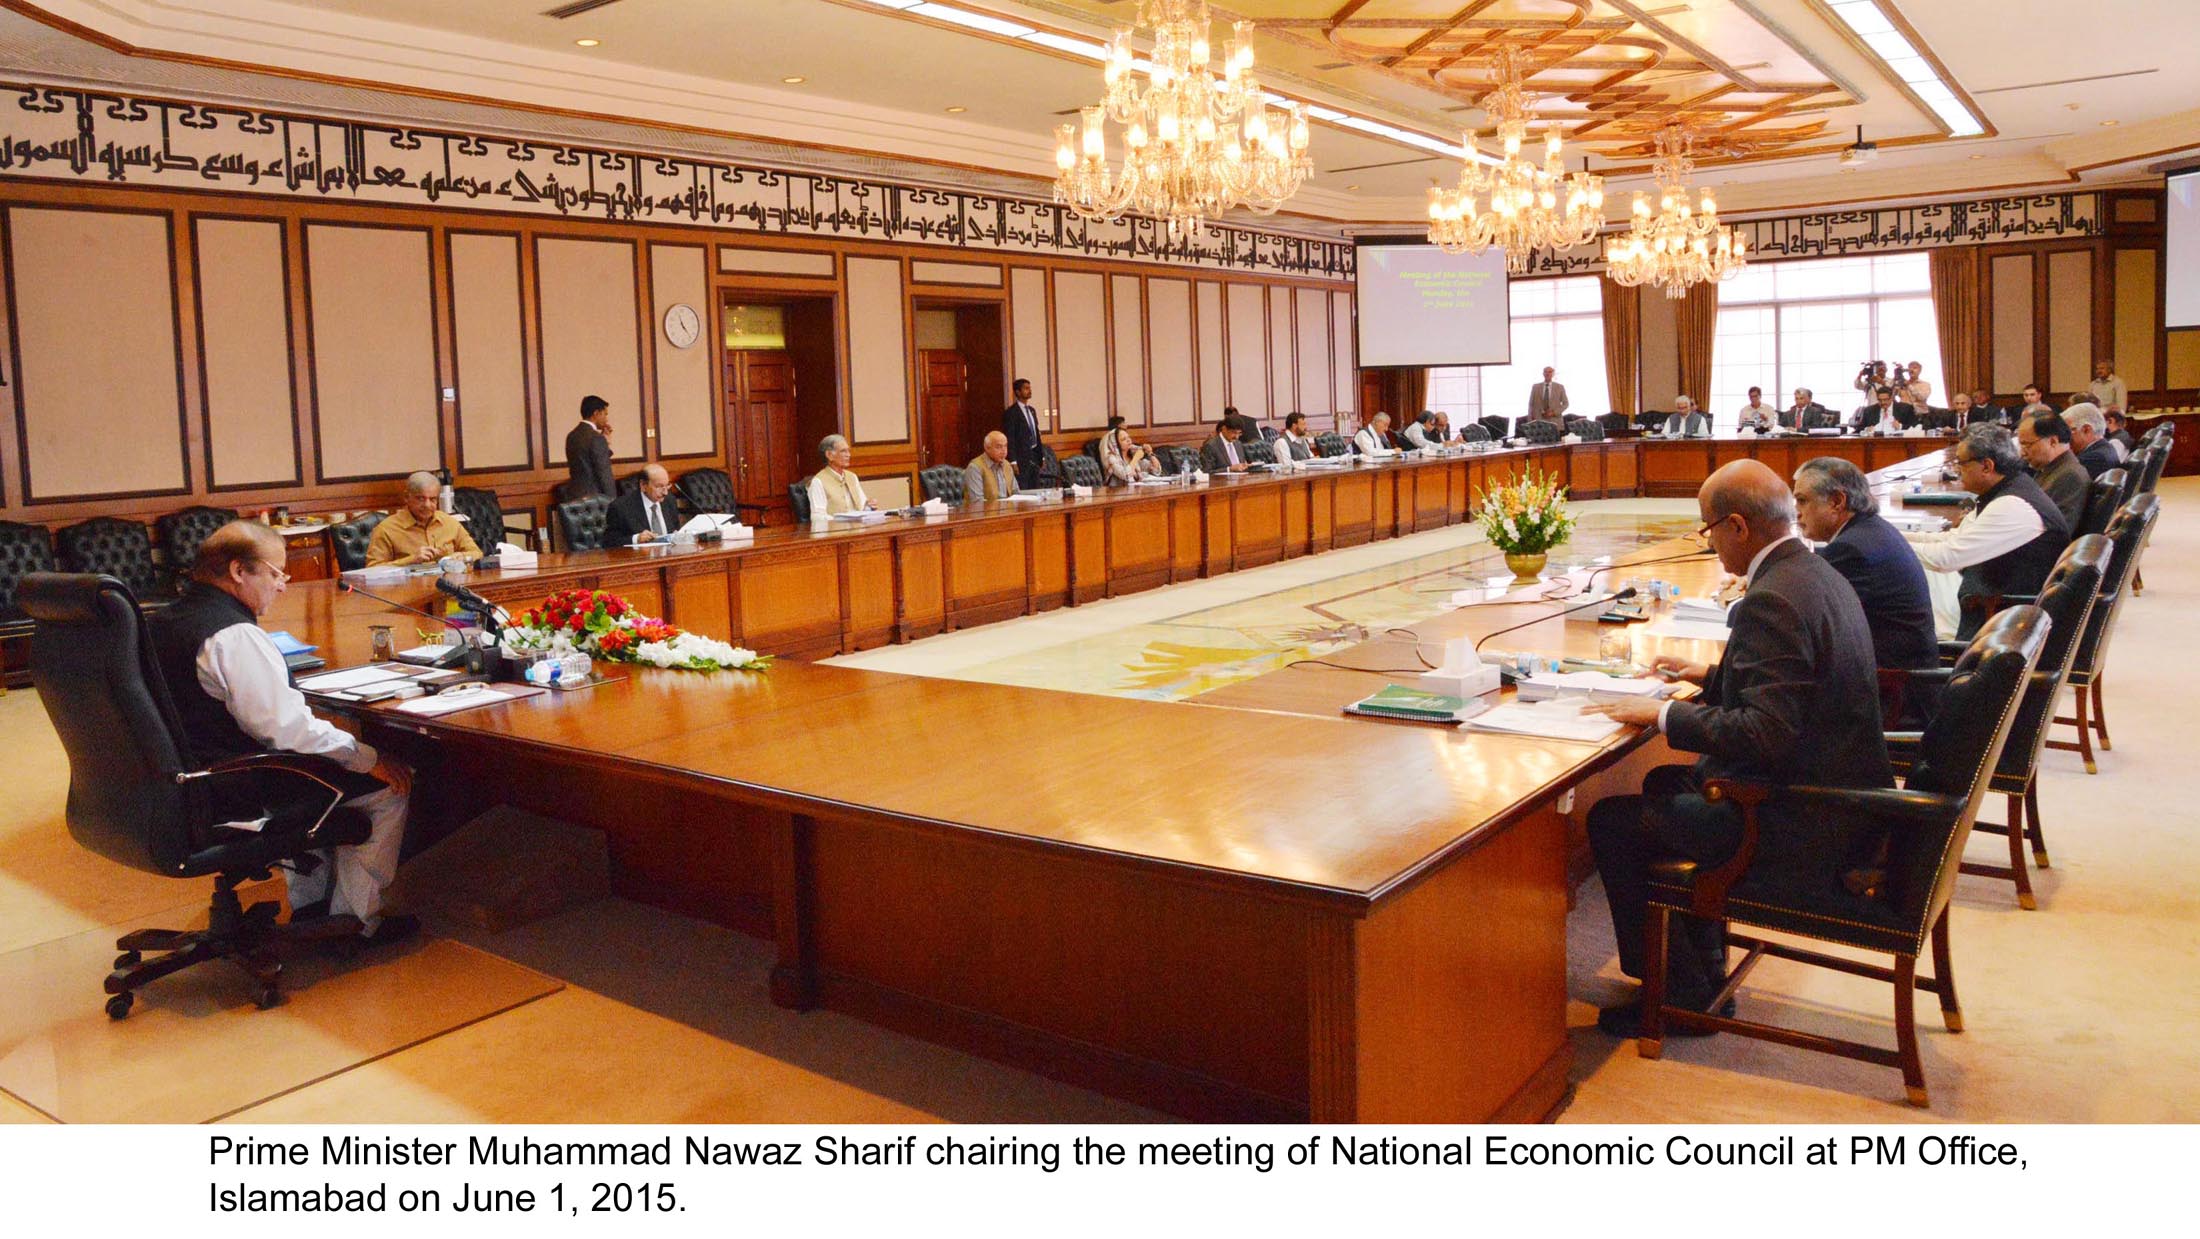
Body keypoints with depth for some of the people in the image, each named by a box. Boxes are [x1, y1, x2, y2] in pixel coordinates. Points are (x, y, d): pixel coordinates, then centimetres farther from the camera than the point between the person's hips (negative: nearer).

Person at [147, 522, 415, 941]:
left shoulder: (162, 622, 7)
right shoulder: (235, 635, -23)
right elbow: (288, 729, -25)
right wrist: (370, 759, -15)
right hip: (237, 799, -10)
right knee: (388, 785, -1)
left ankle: (309, 900, 38)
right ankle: (358, 918, 10)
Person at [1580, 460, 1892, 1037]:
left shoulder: (1772, 601, -24)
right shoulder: (1816, 574, 8)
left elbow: (1766, 732, -29)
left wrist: (1663, 715, -20)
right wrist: (1713, 676, 19)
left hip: (1802, 827, -11)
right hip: (1838, 796, 11)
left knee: (1612, 821, -5)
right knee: (1666, 783, 26)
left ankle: (1682, 994, 9)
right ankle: (1703, 969, 30)